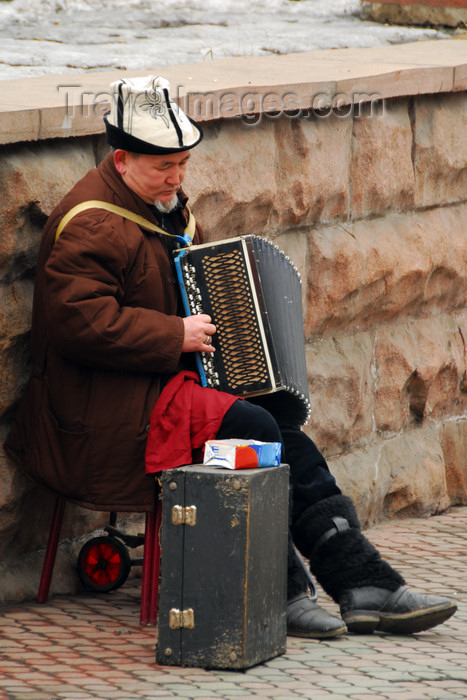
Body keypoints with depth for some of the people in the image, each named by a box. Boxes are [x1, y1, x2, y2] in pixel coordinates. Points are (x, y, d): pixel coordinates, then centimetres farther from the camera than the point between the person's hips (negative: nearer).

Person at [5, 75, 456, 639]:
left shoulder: (167, 207, 17)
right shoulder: (91, 226, -16)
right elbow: (80, 322, -27)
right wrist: (175, 336, -21)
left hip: (167, 383, 10)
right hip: (108, 411, -10)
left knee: (288, 441, -8)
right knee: (250, 430, -25)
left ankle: (367, 586, -11)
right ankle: (280, 593, -16)